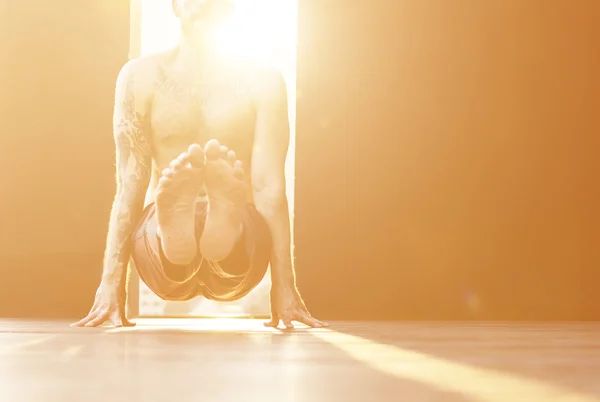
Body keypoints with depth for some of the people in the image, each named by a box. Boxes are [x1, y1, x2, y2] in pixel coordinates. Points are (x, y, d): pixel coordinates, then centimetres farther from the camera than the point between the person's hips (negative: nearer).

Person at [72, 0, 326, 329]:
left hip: (239, 254, 0)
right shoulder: (141, 77, 5)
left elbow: (270, 188, -5)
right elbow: (130, 185, -3)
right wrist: (111, 282, -13)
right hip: (160, 240, 1)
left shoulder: (261, 81, 4)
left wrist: (284, 285, -15)